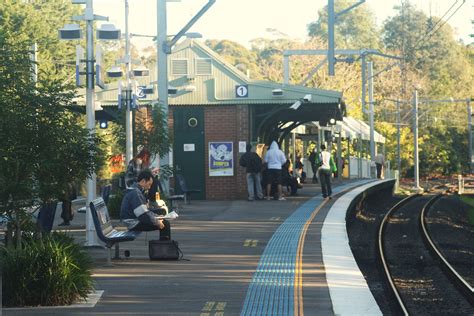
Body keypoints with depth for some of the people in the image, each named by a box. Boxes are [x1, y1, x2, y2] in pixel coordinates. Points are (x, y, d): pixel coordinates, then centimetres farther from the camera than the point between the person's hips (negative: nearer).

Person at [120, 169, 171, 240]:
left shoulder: (138, 191, 15)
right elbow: (143, 214, -25)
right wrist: (156, 222, -15)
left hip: (137, 221, 11)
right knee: (165, 224, -15)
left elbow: (146, 210, 23)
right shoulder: (135, 193, -20)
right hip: (134, 224, -11)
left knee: (165, 222, 10)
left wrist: (157, 217, 12)